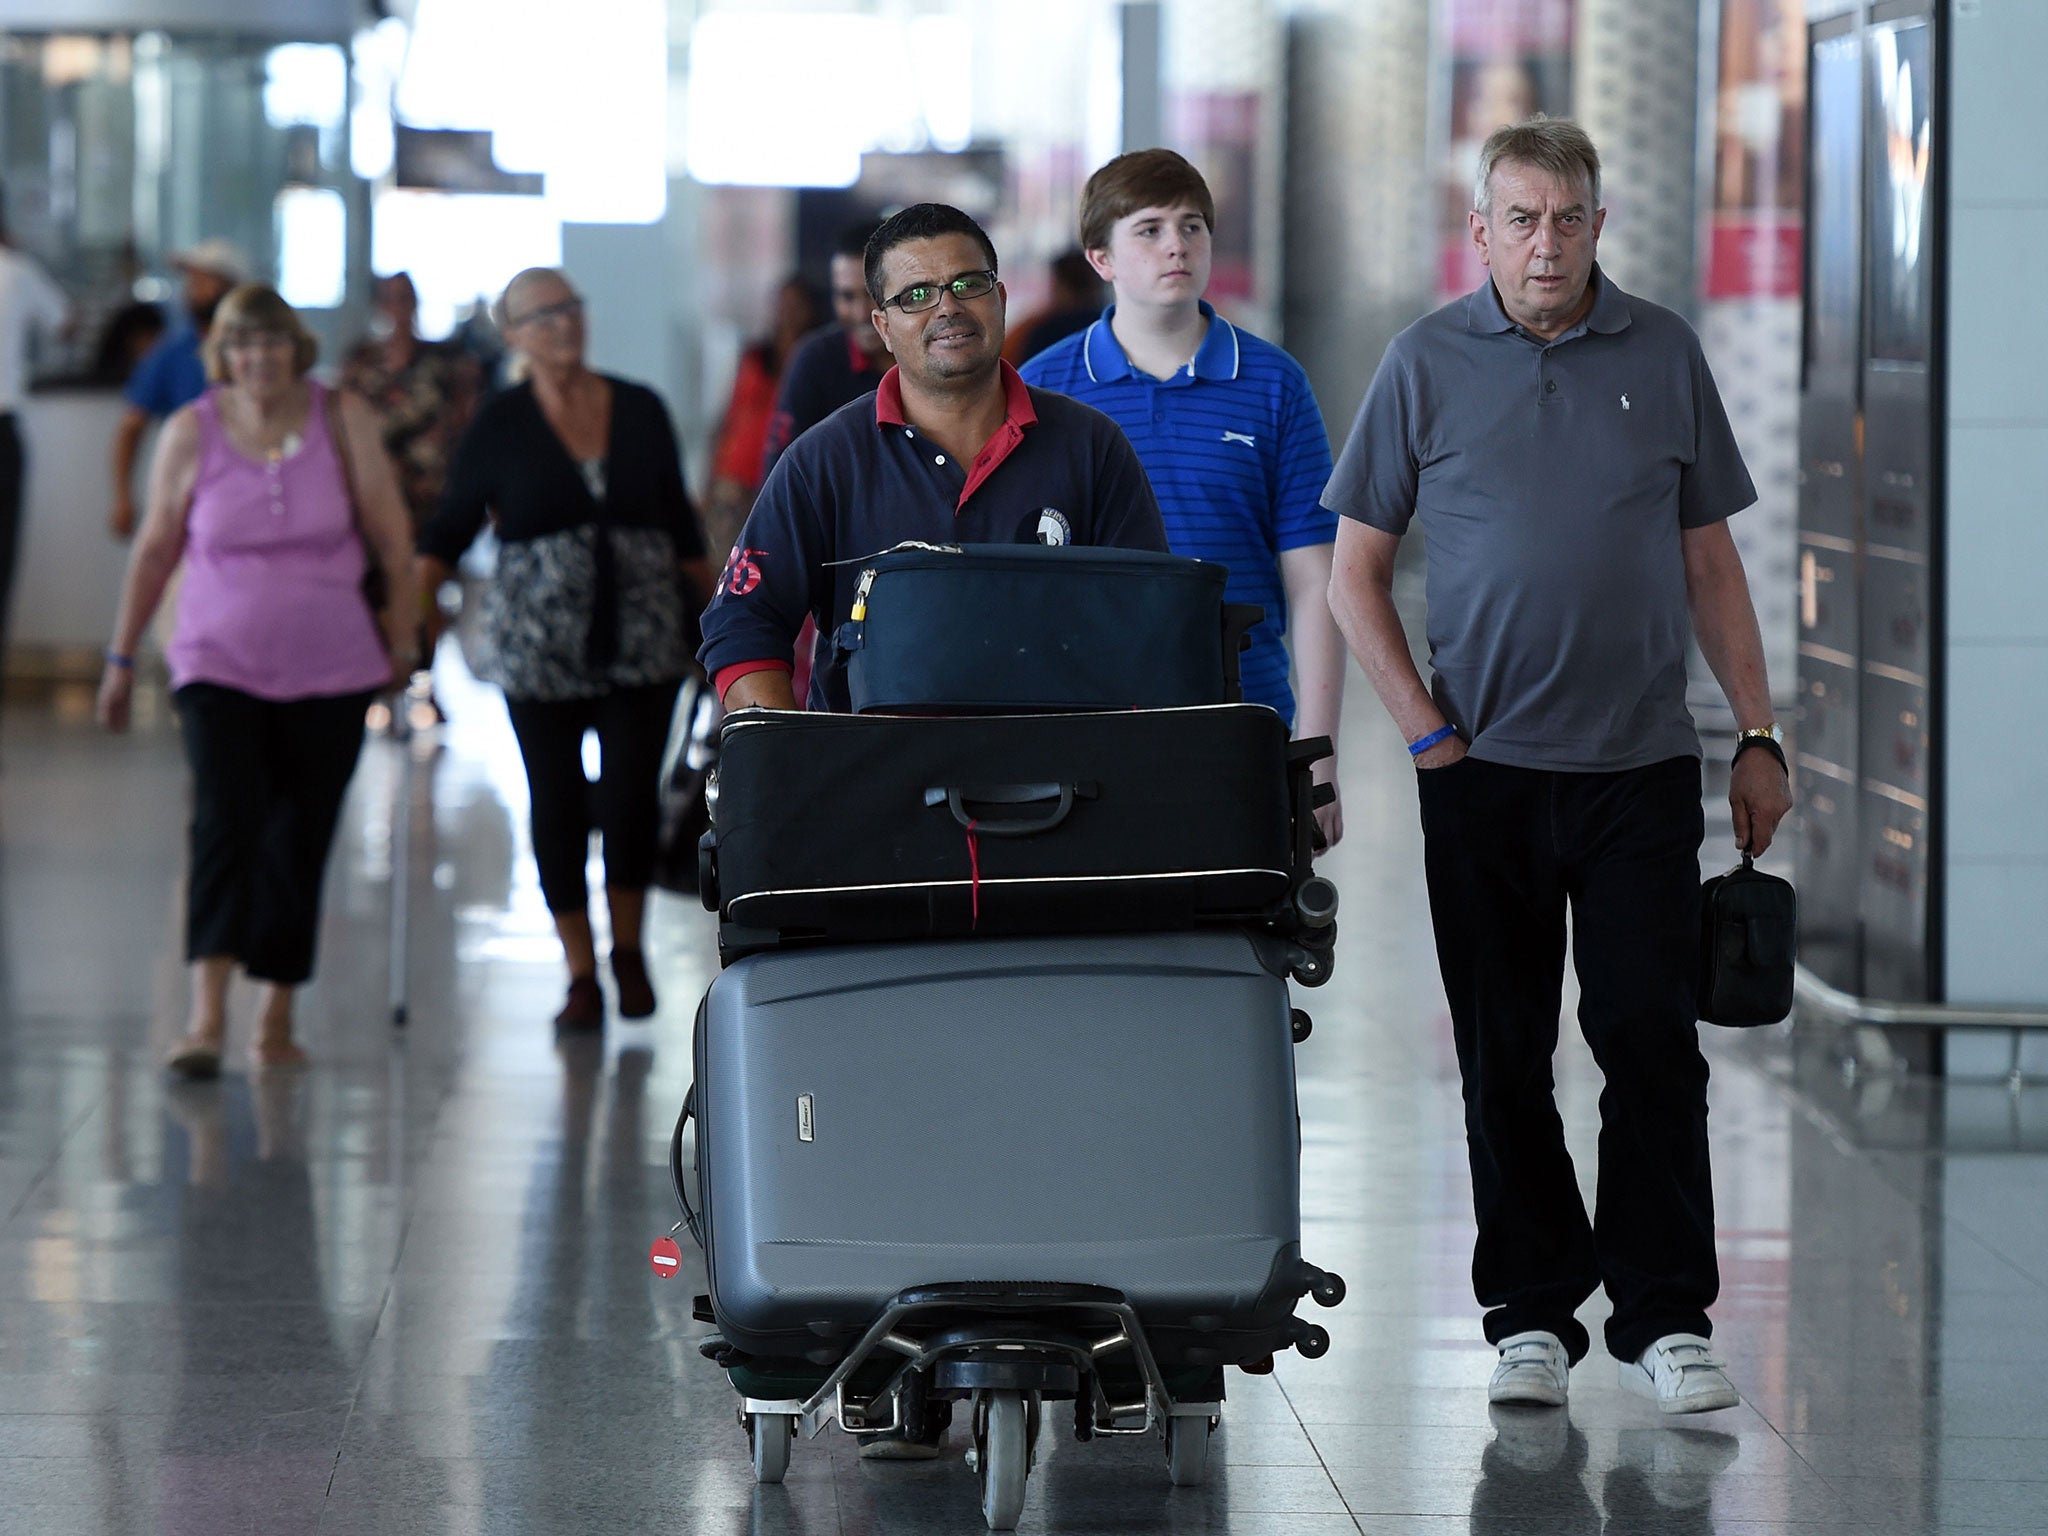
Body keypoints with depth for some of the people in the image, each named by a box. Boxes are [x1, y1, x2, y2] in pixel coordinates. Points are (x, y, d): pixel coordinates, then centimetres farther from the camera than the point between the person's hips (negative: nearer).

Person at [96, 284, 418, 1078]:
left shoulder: (343, 421, -3)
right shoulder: (191, 432, -3)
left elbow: (391, 535, 5)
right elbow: (155, 548, 6)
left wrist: (400, 632, 7)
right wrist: (121, 658, 10)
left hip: (329, 670, 1)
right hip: (220, 666, -1)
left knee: (298, 846, 6)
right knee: (224, 822, -19)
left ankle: (277, 1018, 20)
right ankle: (207, 1016, -27)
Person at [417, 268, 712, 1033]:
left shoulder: (641, 411, 6)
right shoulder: (500, 424, 0)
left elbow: (681, 528, 13)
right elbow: (451, 526, 2)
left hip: (642, 642, 1)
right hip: (538, 647, -1)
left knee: (633, 797, -6)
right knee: (558, 804, 3)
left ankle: (627, 948, 18)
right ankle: (580, 974, 15)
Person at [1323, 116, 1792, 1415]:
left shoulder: (1664, 356, 6)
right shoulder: (1427, 365, 2)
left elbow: (1710, 564, 11)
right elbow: (1356, 575, 6)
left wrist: (1758, 735, 6)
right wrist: (1423, 727, -3)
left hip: (1643, 767, 0)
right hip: (1484, 769, 0)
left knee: (1652, 1039, -3)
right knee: (1505, 1055, 4)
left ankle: (1665, 1318, 3)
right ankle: (1532, 1316, 13)